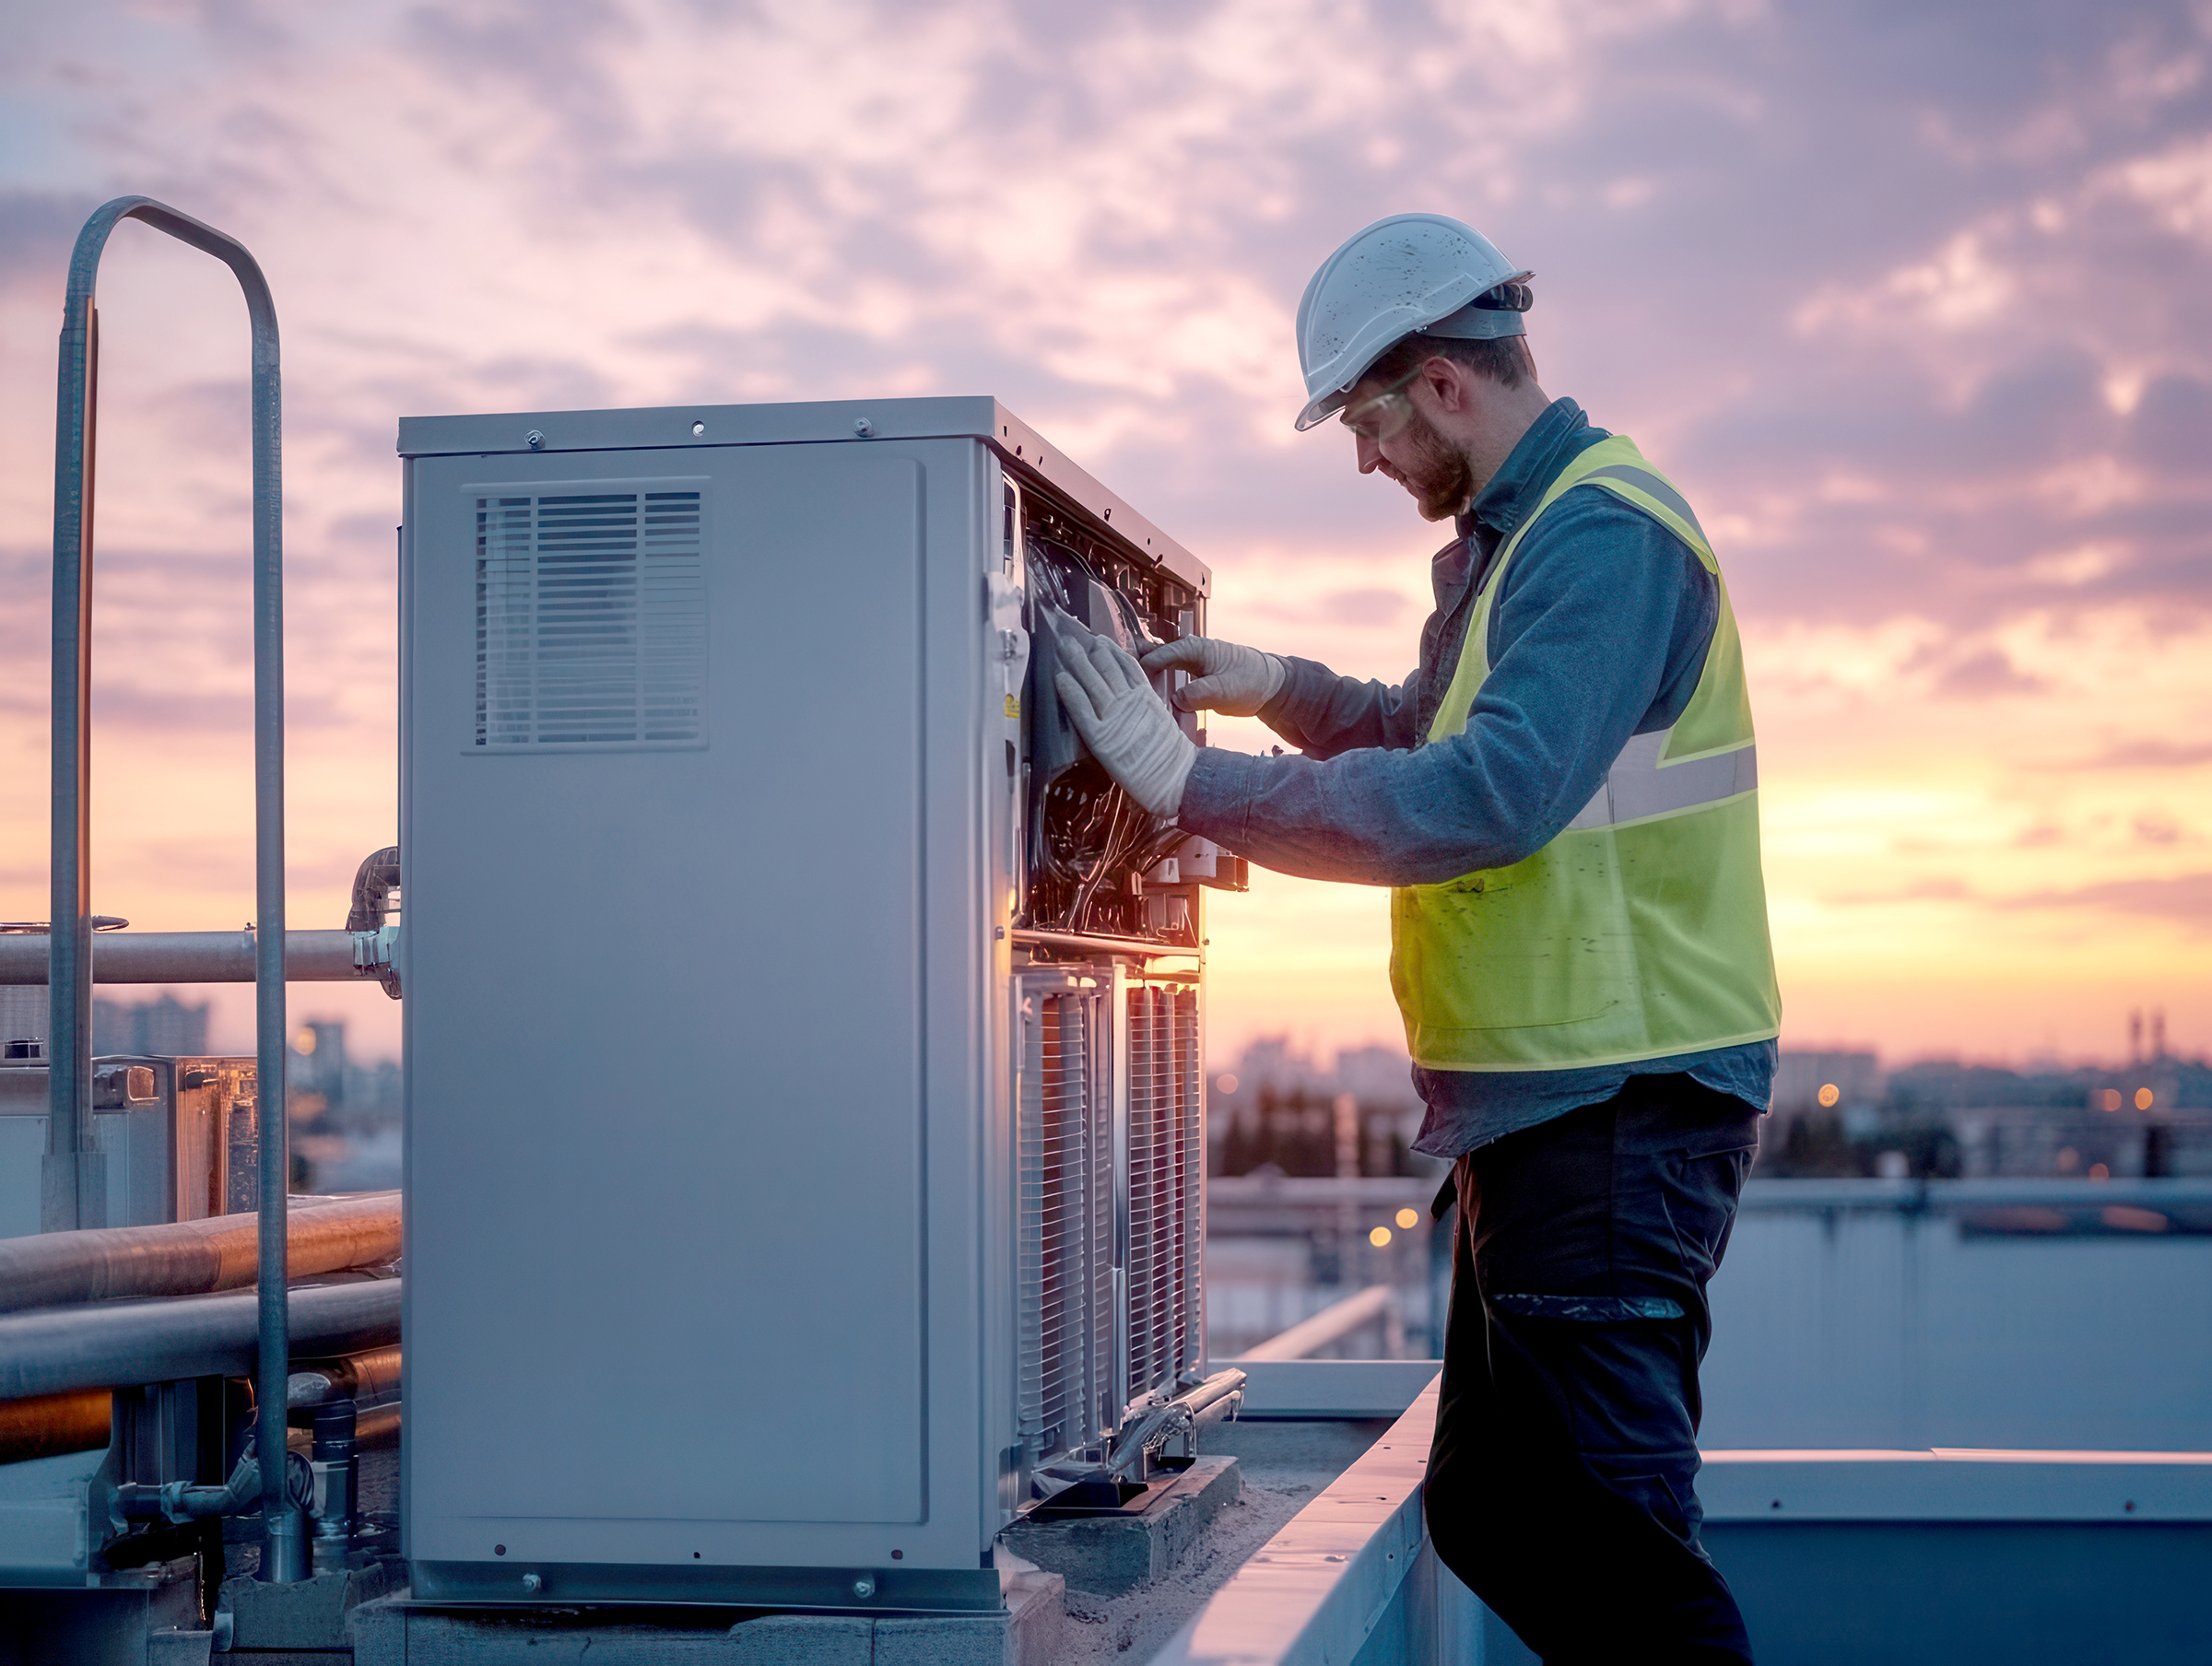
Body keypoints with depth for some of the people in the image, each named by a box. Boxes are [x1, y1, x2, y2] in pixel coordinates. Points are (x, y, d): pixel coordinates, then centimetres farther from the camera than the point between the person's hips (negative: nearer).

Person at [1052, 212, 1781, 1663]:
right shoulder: (1518, 533, 17)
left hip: (1616, 1103, -10)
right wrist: (1287, 692, 13)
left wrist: (1194, 783, -25)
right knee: (1491, 1514, 14)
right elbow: (1447, 735, 30)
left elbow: (1490, 795, -28)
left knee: (1610, 1533, -8)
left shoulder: (1604, 536, -16)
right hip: (1546, 1096, 11)